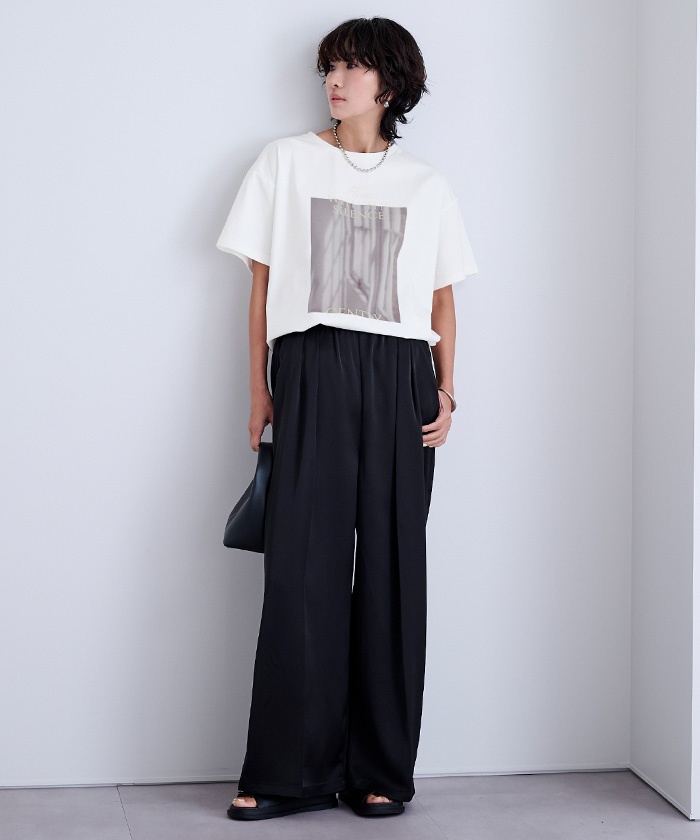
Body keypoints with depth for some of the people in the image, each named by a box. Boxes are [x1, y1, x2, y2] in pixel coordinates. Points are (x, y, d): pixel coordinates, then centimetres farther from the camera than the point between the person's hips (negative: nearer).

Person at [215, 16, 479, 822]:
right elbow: (262, 282, 9)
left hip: (399, 378, 1)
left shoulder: (426, 184, 15)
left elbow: (442, 299, 15)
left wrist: (446, 391, 2)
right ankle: (290, 771, 1)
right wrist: (259, 388, 3)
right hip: (313, 370, -1)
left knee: (392, 566, 0)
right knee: (304, 565, -6)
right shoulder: (285, 161, 11)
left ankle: (381, 771, 7)